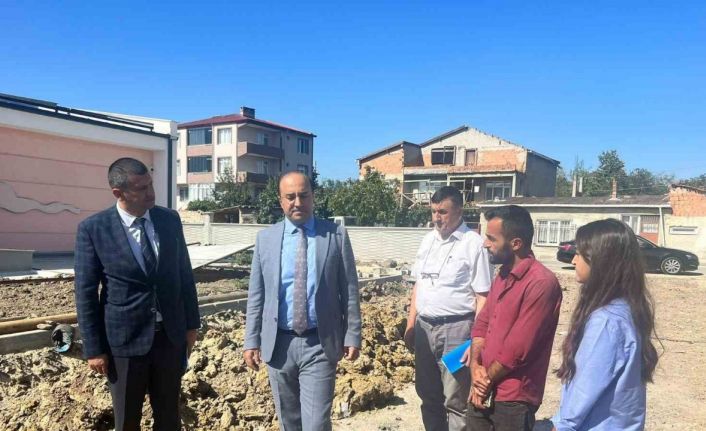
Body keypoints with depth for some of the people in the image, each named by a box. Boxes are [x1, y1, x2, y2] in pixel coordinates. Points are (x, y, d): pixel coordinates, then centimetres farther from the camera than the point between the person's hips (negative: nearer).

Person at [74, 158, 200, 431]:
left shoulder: (169, 220, -1)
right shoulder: (93, 229, -11)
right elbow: (86, 293, -7)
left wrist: (191, 324, 7)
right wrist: (94, 349, -7)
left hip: (170, 335, 3)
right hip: (125, 339, -2)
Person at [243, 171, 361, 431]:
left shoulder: (336, 235, -2)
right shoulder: (265, 238, 3)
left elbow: (349, 289, 0)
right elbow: (256, 295, 5)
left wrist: (353, 335, -2)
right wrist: (251, 340, 2)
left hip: (320, 344, -2)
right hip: (279, 344, 3)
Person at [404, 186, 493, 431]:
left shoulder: (474, 244, -11)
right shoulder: (428, 240, 9)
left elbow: (483, 297, -13)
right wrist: (410, 324, 14)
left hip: (456, 328, -6)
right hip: (424, 326, 7)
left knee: (455, 401, 6)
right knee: (428, 394, 19)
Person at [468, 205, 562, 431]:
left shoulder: (541, 283, -19)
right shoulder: (502, 276, 9)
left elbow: (518, 348, -20)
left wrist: (487, 380, -8)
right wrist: (475, 366, -5)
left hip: (512, 400, -7)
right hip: (483, 392, 7)